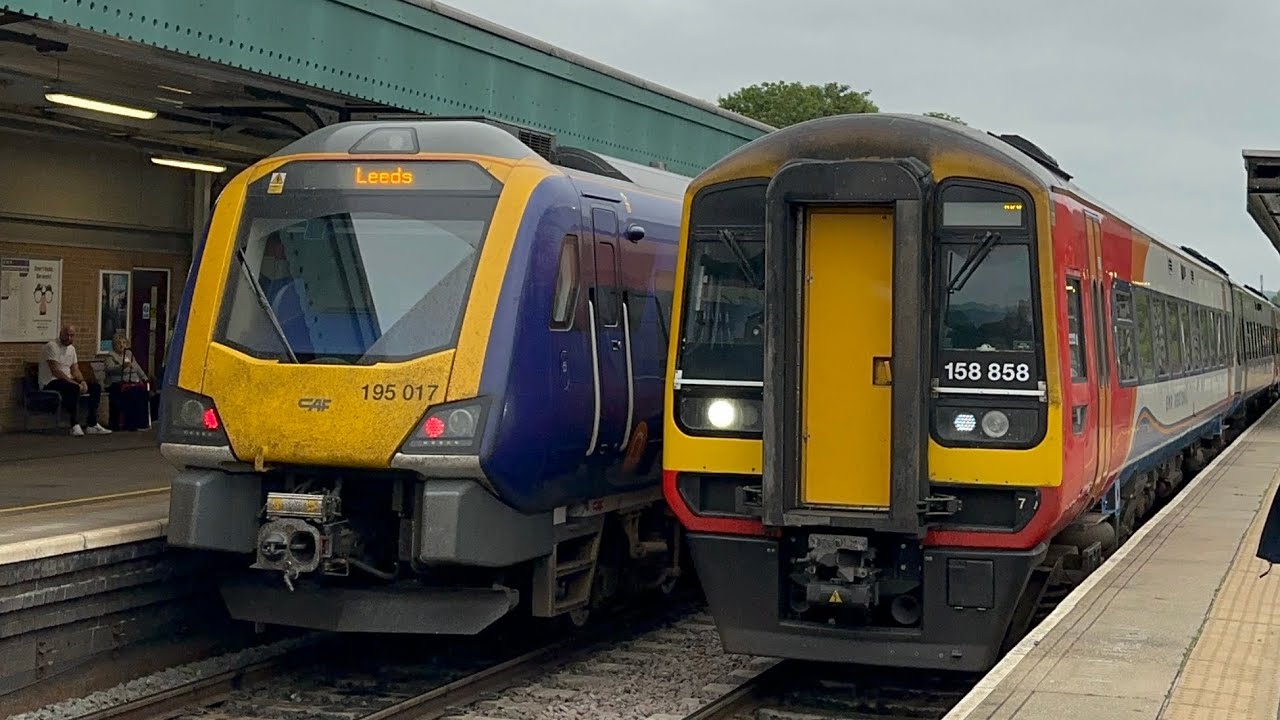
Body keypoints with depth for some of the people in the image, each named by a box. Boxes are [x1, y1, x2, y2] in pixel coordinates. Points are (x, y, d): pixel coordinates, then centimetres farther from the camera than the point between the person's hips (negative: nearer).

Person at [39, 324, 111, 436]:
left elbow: (75, 370, 14)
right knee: (73, 388, -38)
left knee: (96, 387, -3)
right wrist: (74, 383, -25)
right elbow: (55, 371, -21)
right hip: (50, 383, -9)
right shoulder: (52, 346, -13)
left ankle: (92, 425, -6)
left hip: (68, 380, 9)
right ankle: (74, 425, -33)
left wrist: (82, 381, -8)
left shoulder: (71, 348, 15)